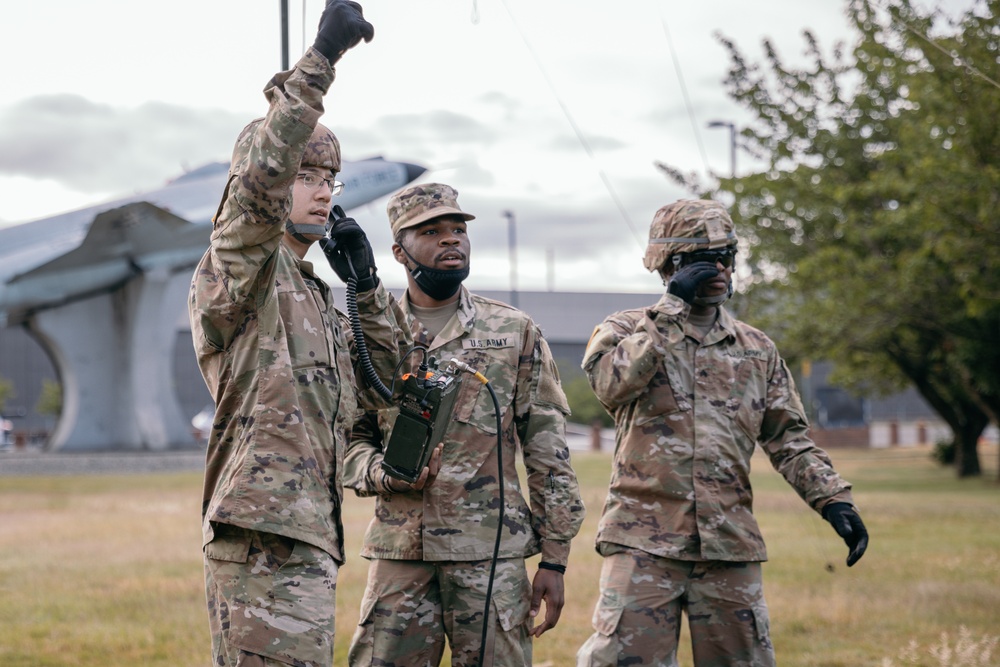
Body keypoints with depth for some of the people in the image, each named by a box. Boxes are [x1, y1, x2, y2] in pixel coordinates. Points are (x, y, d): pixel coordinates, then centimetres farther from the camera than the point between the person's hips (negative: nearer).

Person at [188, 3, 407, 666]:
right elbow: (261, 177, -22)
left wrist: (365, 281, 15)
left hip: (306, 535, 10)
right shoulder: (235, 271, -4)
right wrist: (320, 59, -26)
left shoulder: (314, 296, 23)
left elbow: (385, 380, 26)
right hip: (267, 534, -10)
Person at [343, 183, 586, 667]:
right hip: (398, 554, 1)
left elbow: (548, 451, 5)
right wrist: (385, 473, -12)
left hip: (493, 554, -1)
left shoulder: (515, 332, 7)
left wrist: (554, 558, 0)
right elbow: (348, 438, 11)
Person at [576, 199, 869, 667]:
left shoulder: (757, 350, 14)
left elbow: (788, 437, 15)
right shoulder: (625, 330, 3)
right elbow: (611, 382, -19)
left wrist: (833, 498, 1)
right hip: (645, 540, -4)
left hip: (730, 544, 4)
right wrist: (672, 306, -14)